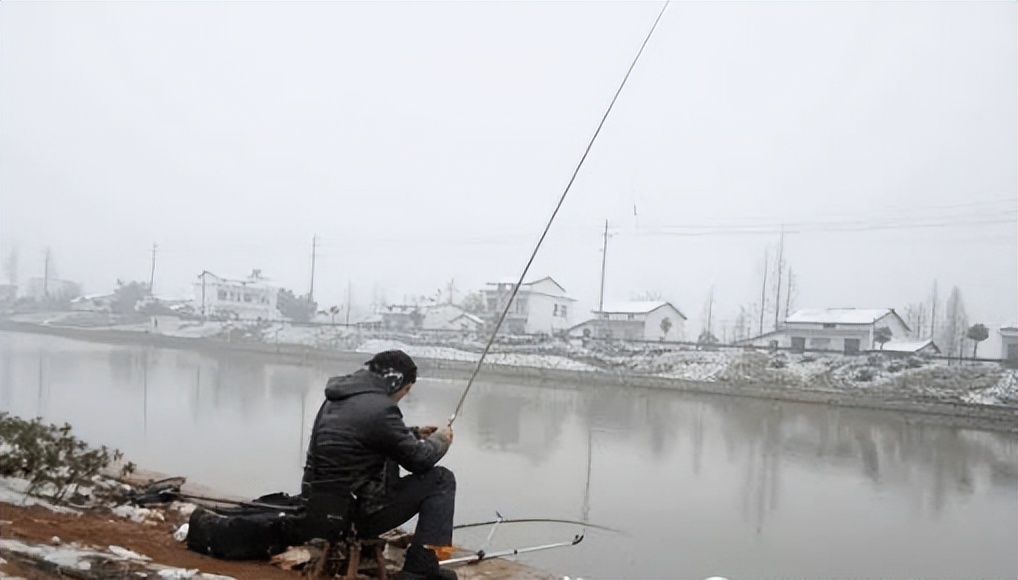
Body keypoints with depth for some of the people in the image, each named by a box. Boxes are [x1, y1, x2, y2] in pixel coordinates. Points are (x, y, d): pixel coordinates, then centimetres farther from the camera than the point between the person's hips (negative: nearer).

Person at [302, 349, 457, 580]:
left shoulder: (338, 399, 7)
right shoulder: (379, 408, -20)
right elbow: (419, 459, -10)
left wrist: (415, 434, 21)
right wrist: (440, 440, 9)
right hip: (356, 513, -9)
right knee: (441, 479, -1)